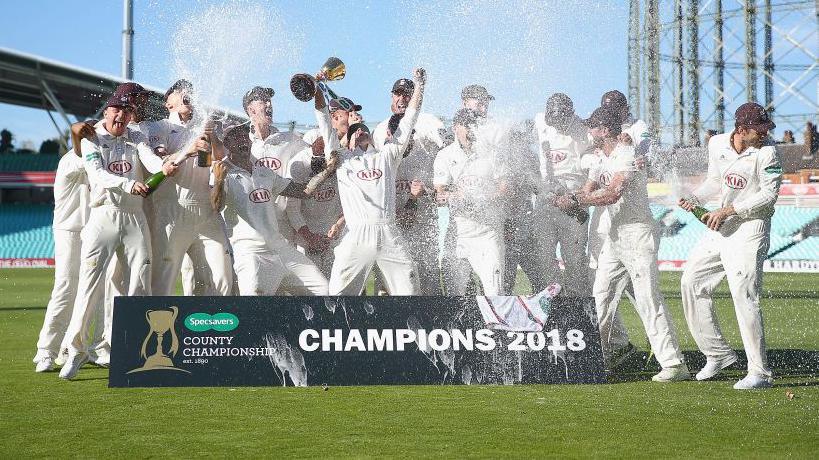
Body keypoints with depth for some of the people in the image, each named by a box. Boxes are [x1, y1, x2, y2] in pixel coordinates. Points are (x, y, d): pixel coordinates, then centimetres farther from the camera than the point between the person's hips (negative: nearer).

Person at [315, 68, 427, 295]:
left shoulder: (387, 155, 24)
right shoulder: (342, 158, 20)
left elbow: (408, 121, 22)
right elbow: (325, 122, 15)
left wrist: (419, 86, 20)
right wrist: (317, 89, 8)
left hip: (389, 234, 2)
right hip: (357, 235, -2)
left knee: (409, 289, -3)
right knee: (340, 293, -9)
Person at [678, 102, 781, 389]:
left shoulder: (766, 152, -12)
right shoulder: (717, 144, 4)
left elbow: (769, 194, -16)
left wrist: (728, 210, -19)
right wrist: (693, 199, 1)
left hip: (751, 228, -7)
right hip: (720, 228, 7)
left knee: (744, 296, -15)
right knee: (691, 282, 9)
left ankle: (760, 373, -10)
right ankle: (718, 353, 20)